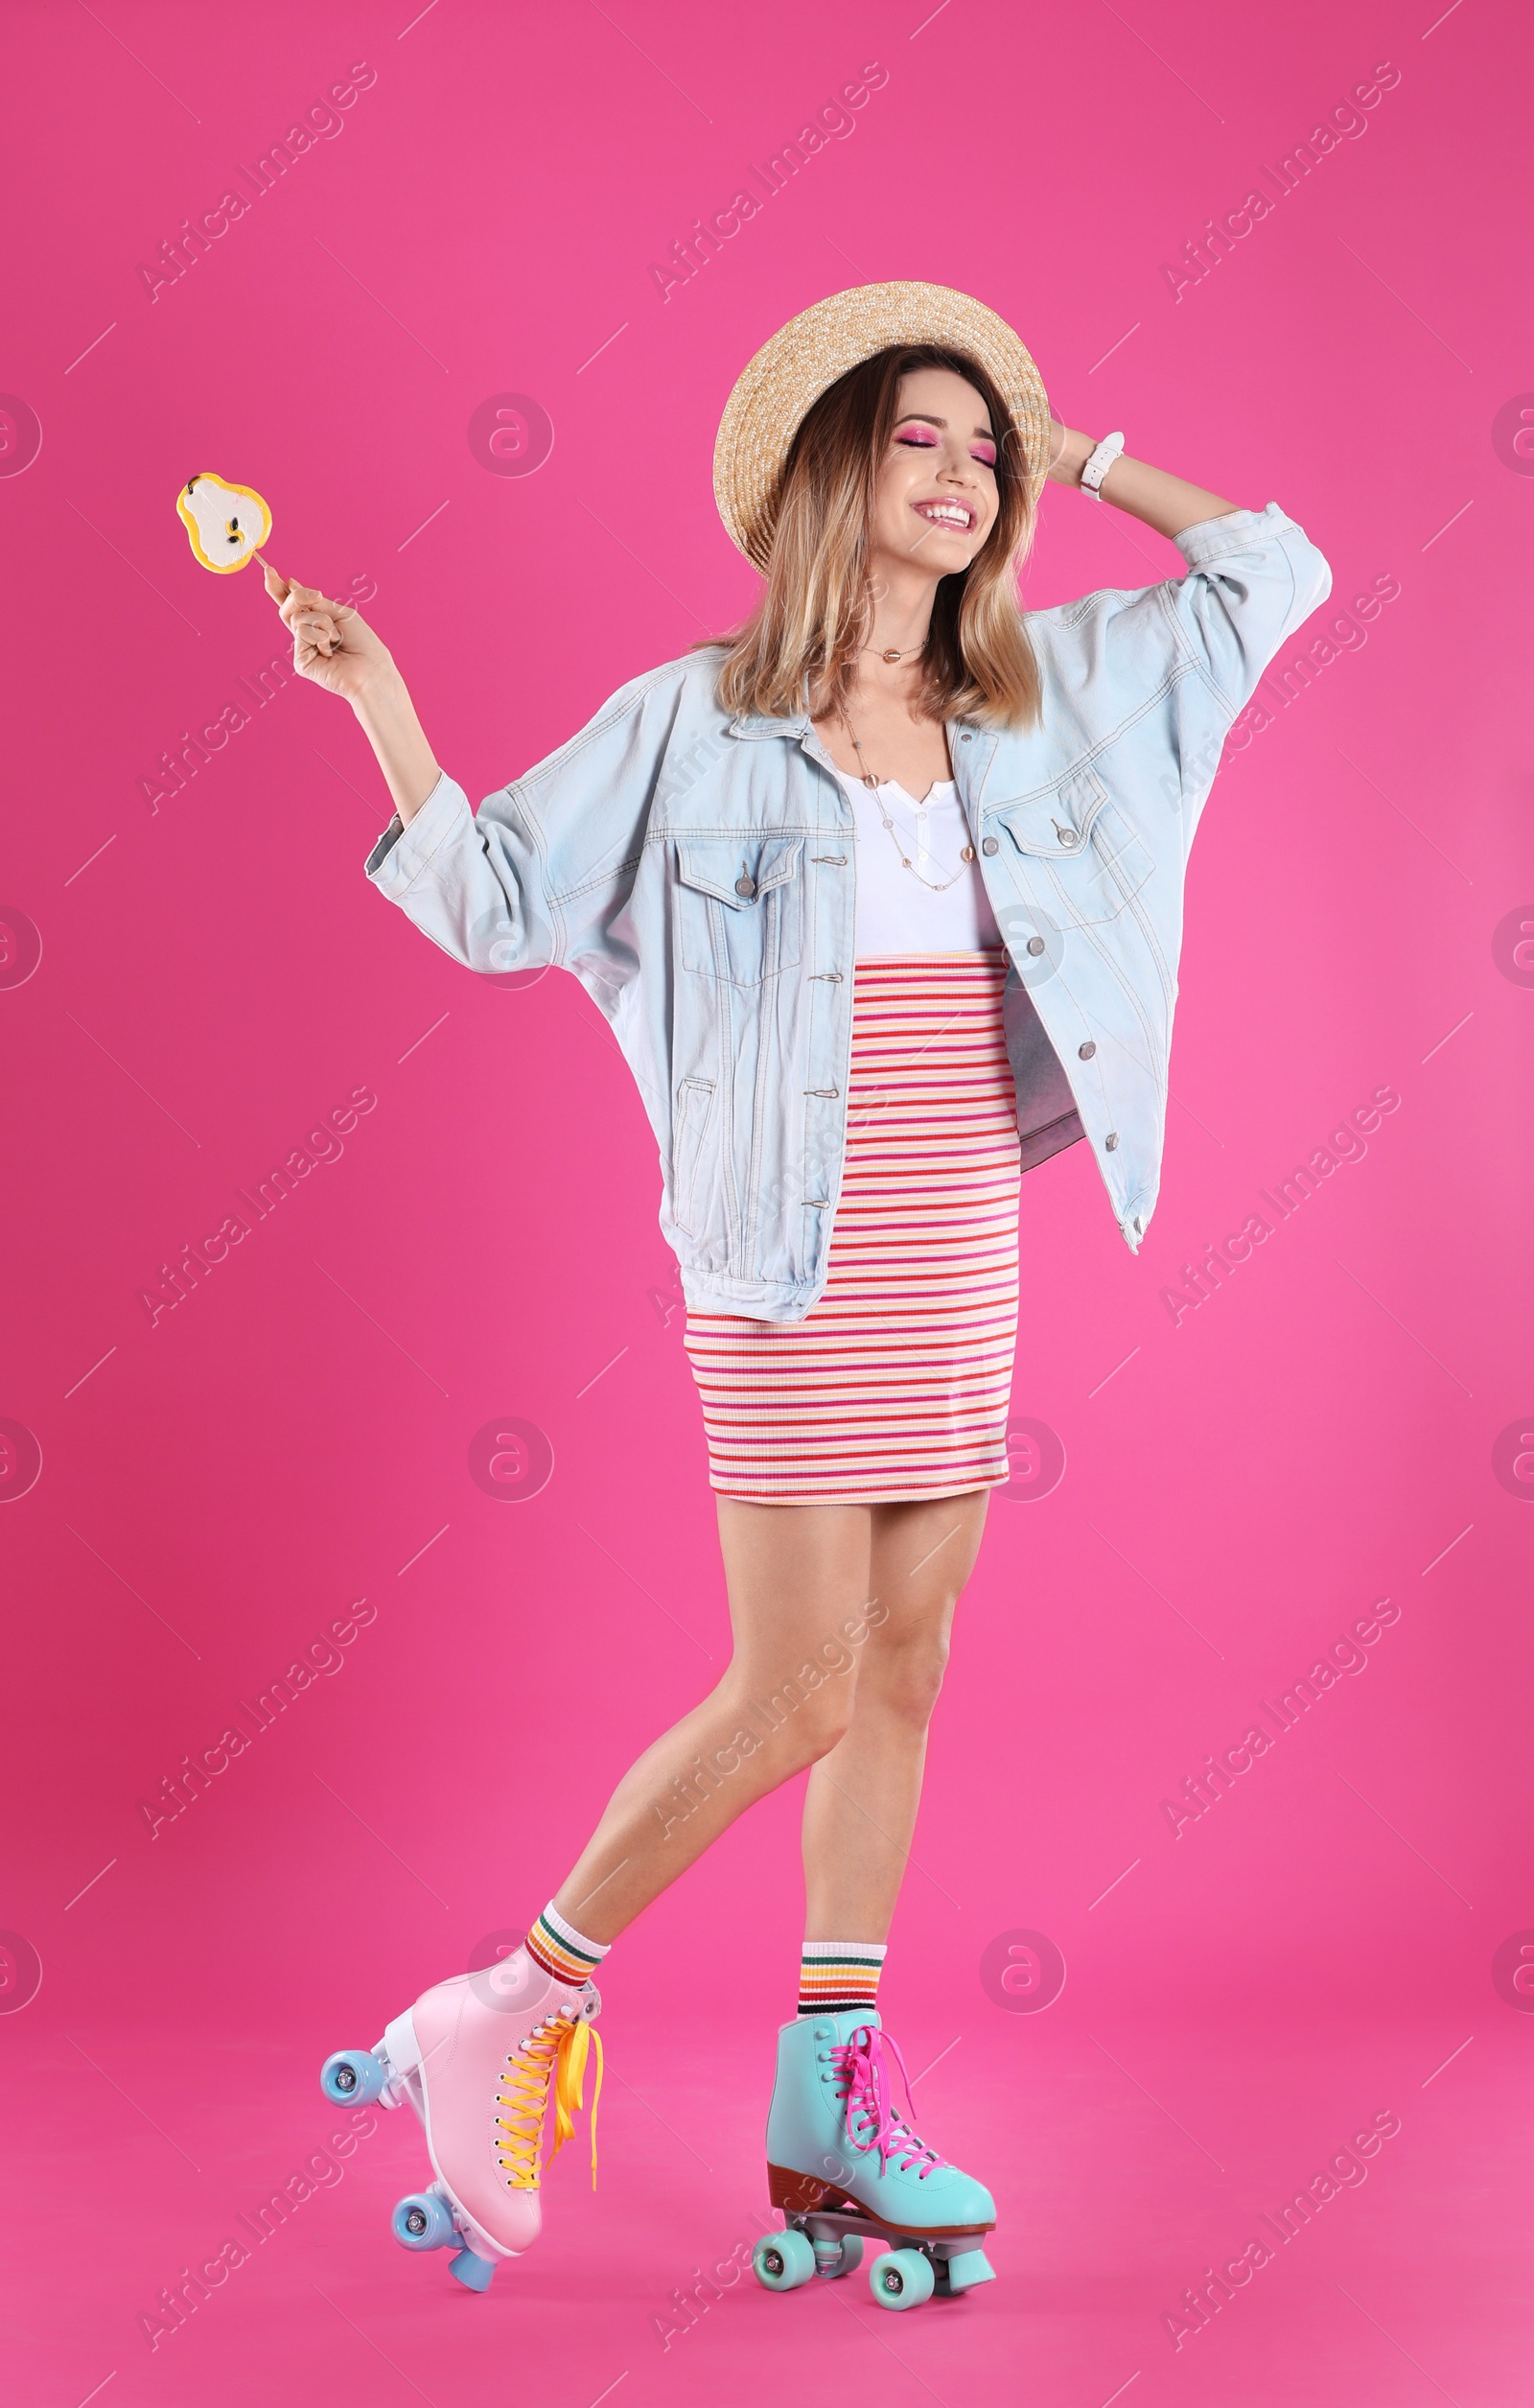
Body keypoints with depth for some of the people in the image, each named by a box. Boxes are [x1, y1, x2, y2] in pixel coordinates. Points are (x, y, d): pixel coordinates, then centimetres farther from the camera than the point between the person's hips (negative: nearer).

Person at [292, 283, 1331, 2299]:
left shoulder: (1048, 690, 8)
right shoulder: (696, 720, -4)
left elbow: (1275, 575, 16)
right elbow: (495, 903, -1)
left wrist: (1076, 456, 13)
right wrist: (373, 693, -9)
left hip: (966, 1262, 6)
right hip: (796, 1272, -5)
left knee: (902, 1680, 8)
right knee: (796, 1697, -5)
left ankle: (827, 2106, 18)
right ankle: (516, 2011, 13)